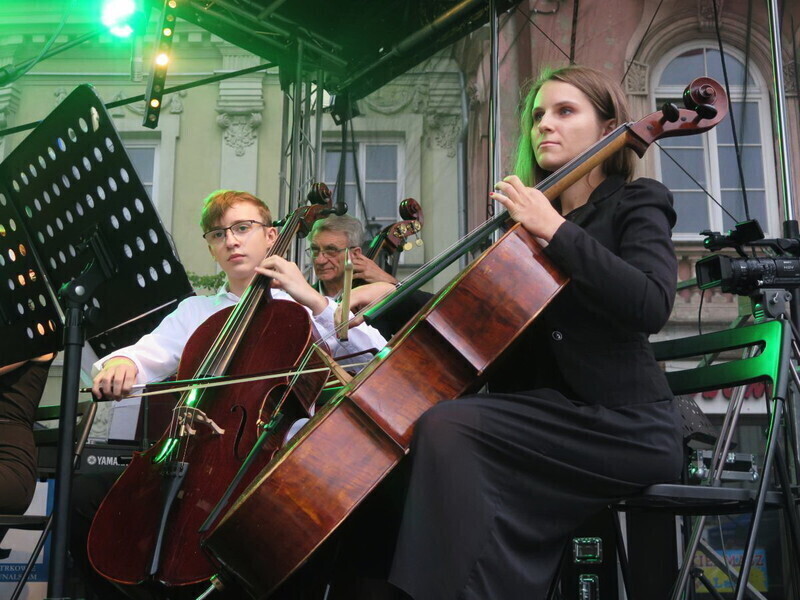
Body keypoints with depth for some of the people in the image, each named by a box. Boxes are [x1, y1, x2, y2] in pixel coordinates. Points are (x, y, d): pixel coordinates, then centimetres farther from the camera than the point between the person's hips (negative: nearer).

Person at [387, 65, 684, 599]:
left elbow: (650, 306, -20)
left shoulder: (636, 204, 2)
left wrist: (556, 229, -18)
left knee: (445, 427, -26)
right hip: (548, 415, 6)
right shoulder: (530, 217, 19)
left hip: (622, 425, -6)